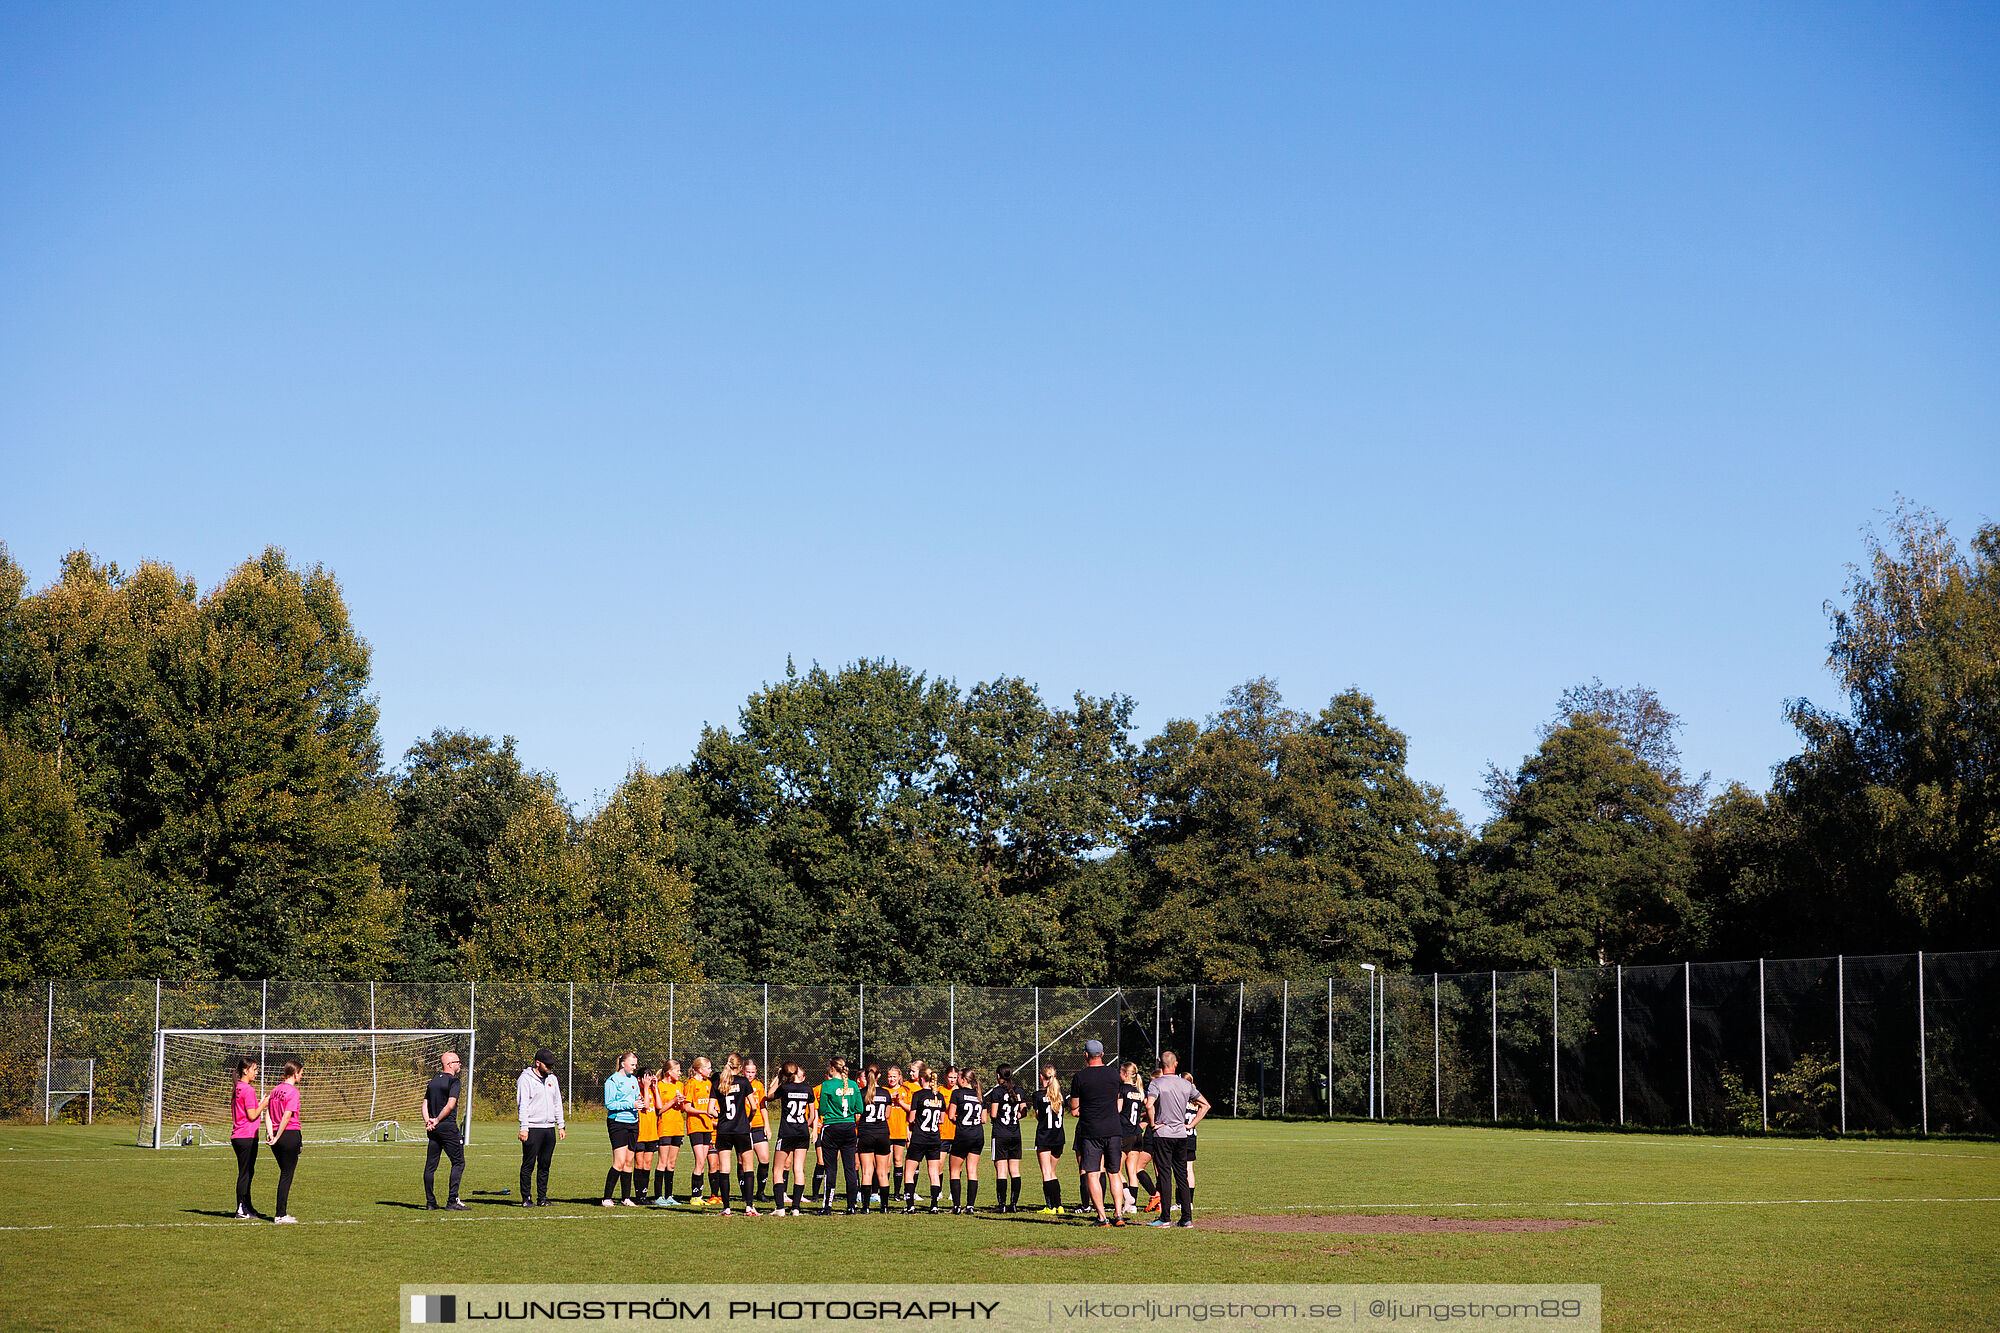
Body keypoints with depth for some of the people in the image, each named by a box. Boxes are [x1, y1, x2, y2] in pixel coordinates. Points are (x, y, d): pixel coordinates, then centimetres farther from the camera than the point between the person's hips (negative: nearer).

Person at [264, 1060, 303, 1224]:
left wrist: (271, 1134, -1)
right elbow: (286, 1117, -17)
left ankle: (283, 1212, 17)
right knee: (286, 1175, -2)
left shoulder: (275, 1090, 13)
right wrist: (277, 1138, -13)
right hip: (291, 1134, -7)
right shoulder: (293, 1091, -11)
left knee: (285, 1173, 16)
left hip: (277, 1137, 7)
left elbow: (267, 1114, 8)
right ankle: (281, 1215, -1)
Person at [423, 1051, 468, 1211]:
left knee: (430, 1165, 7)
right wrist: (437, 1120, -7)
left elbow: (425, 1103, 11)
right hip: (448, 1127, -7)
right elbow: (450, 1105, -16)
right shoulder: (453, 1081, -8)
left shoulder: (433, 1081, 14)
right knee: (458, 1162, -1)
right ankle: (453, 1201, -8)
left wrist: (428, 1121, 0)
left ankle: (430, 1202, 9)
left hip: (433, 1130, 7)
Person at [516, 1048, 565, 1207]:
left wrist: (561, 1125, 15)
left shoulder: (552, 1078, 15)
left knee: (545, 1165, 7)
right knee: (528, 1165, -4)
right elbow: (523, 1104, -10)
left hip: (549, 1128, 6)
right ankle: (526, 1199, 0)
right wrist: (524, 1128, -17)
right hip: (532, 1128, -6)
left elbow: (557, 1103, 21)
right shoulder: (525, 1079, -5)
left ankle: (542, 1197, 12)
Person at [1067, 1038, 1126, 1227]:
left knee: (1092, 1174, 0)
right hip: (1113, 1130, 3)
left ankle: (1102, 1218, -7)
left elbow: (1074, 1110, 1)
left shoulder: (1080, 1077, -5)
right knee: (1114, 1172, 15)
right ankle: (1118, 1214, 10)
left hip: (1090, 1132, -3)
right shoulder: (1113, 1075, 5)